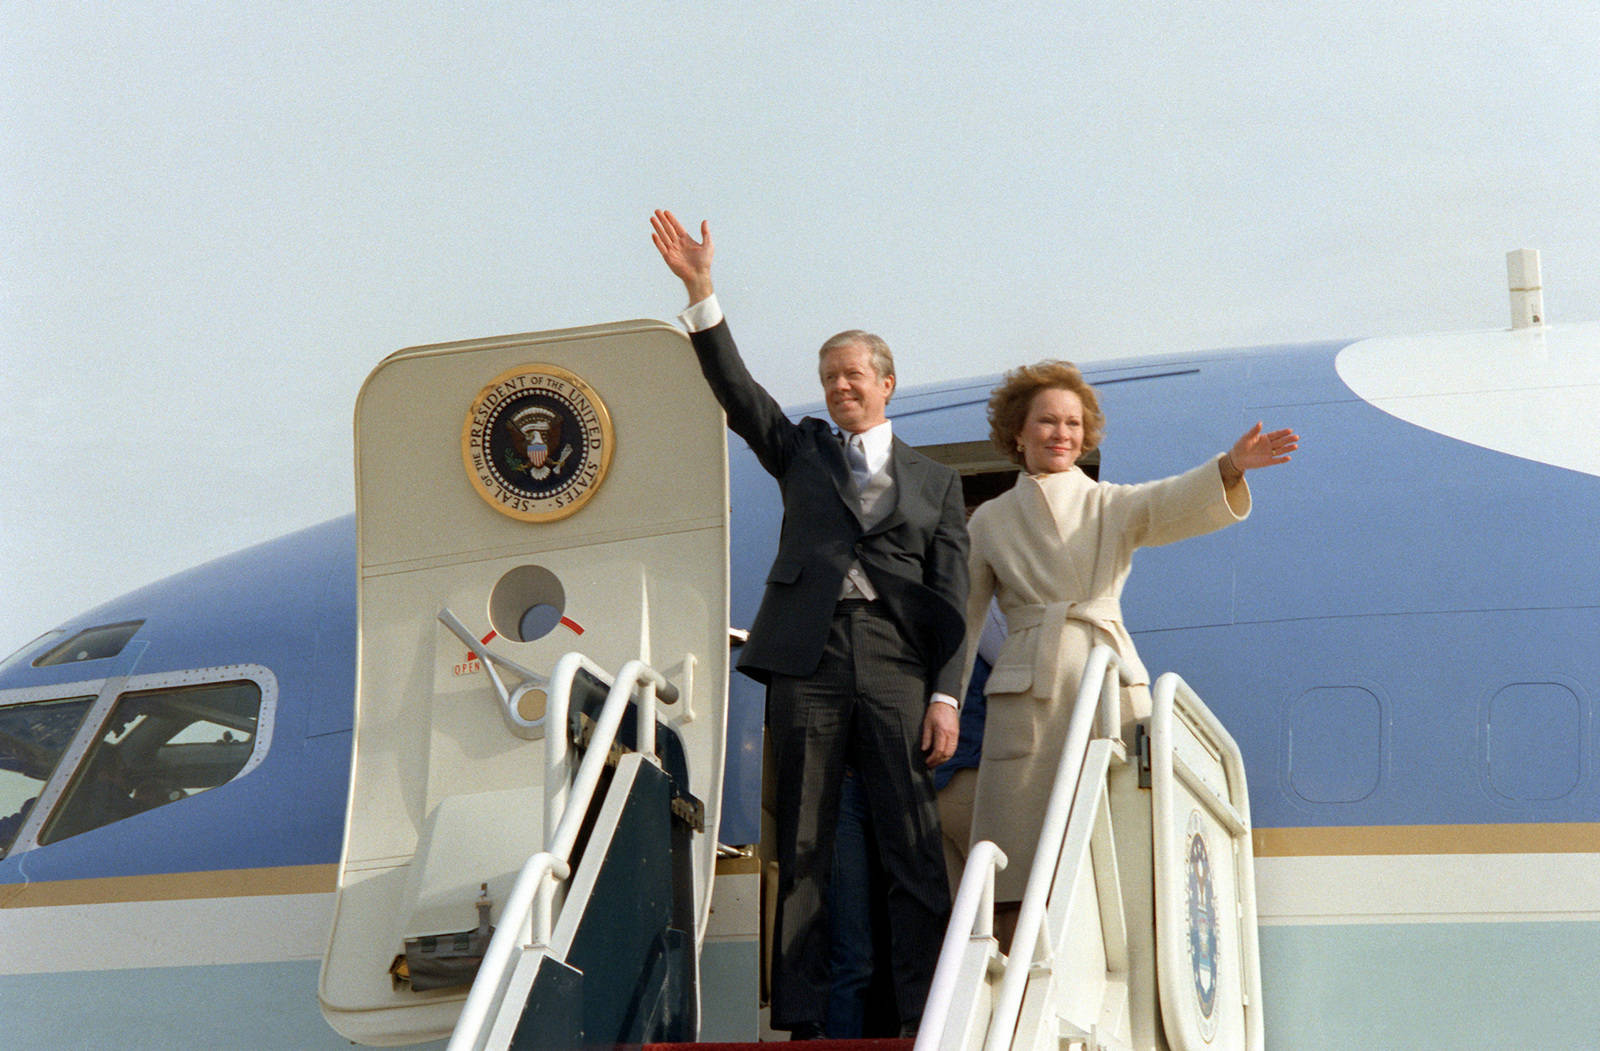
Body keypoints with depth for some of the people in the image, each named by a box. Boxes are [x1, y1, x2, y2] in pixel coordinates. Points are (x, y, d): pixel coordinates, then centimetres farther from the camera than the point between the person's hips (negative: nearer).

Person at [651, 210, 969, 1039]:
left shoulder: (934, 481, 16)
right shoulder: (800, 451, 19)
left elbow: (950, 599, 10)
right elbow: (733, 387, 4)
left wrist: (946, 696, -1)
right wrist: (700, 291, -8)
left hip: (896, 666, -1)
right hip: (808, 659, 1)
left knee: (914, 851, -7)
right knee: (801, 853, -1)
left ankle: (926, 1023, -5)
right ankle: (800, 1024, 0)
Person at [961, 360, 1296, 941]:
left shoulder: (1114, 506, 13)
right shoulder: (991, 521, 14)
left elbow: (1176, 503, -8)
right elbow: (962, 619, 17)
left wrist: (1231, 466, -28)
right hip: (1028, 692, 0)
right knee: (1020, 861, -6)